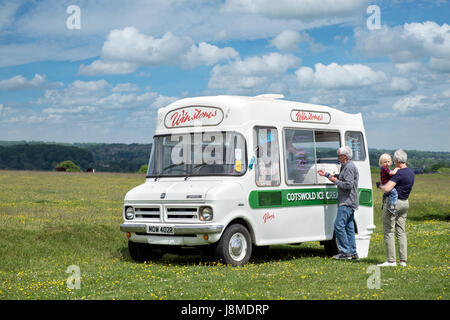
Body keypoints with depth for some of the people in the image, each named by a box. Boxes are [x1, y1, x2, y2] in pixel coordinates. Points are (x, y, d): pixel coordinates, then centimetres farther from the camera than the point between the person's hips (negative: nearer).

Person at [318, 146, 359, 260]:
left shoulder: (349, 167, -15)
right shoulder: (346, 166, 19)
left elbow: (348, 185, -23)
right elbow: (340, 178, 31)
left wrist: (336, 181, -11)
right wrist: (326, 174, 28)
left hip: (347, 203, -11)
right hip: (348, 202, 11)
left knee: (339, 226, -10)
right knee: (348, 227, 11)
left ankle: (346, 252, -8)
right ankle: (353, 253, 13)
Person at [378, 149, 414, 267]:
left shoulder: (399, 173, -20)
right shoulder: (411, 173, 9)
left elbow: (387, 189, -29)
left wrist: (380, 186, -6)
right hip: (405, 203, 9)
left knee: (388, 232, -3)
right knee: (401, 232, 11)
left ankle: (391, 261, -4)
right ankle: (403, 260, 10)